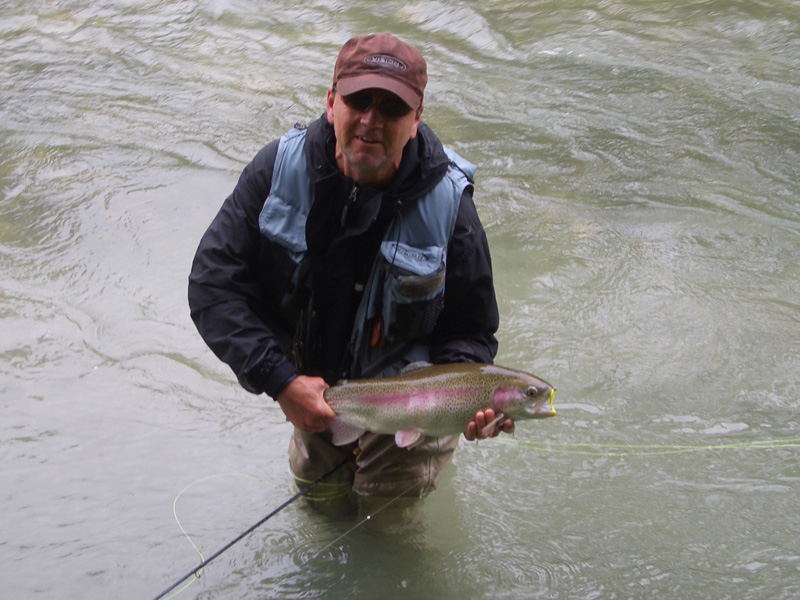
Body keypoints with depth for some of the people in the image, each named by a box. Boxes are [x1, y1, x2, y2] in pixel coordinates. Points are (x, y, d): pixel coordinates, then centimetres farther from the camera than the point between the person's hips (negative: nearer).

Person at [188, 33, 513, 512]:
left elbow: (470, 330, -12)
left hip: (403, 388, -2)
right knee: (321, 501, 20)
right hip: (308, 386, 3)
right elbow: (213, 285, -20)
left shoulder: (447, 203, -23)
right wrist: (278, 380, -29)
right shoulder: (279, 169, -19)